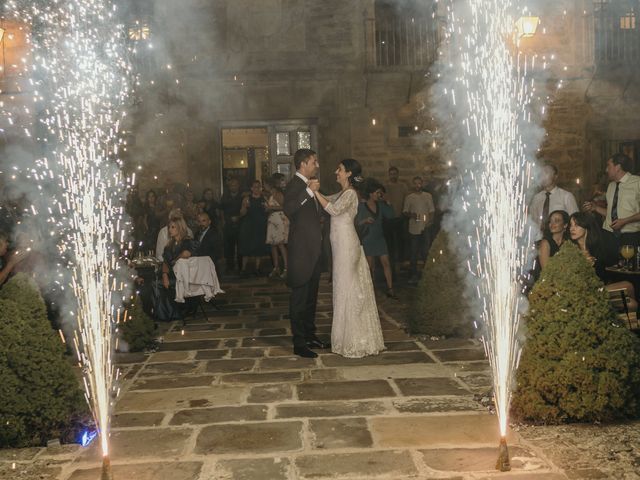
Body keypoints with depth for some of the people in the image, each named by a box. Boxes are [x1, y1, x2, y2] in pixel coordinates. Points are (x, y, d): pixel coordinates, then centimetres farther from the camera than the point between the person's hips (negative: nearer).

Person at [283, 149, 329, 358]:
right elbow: (288, 209, -31)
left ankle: (310, 335, 29)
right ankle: (299, 343, 2)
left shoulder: (308, 185, 15)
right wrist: (309, 191, -31)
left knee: (311, 296, 18)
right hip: (301, 251, -10)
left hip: (313, 251, 10)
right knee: (299, 298, -3)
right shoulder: (295, 185, -13)